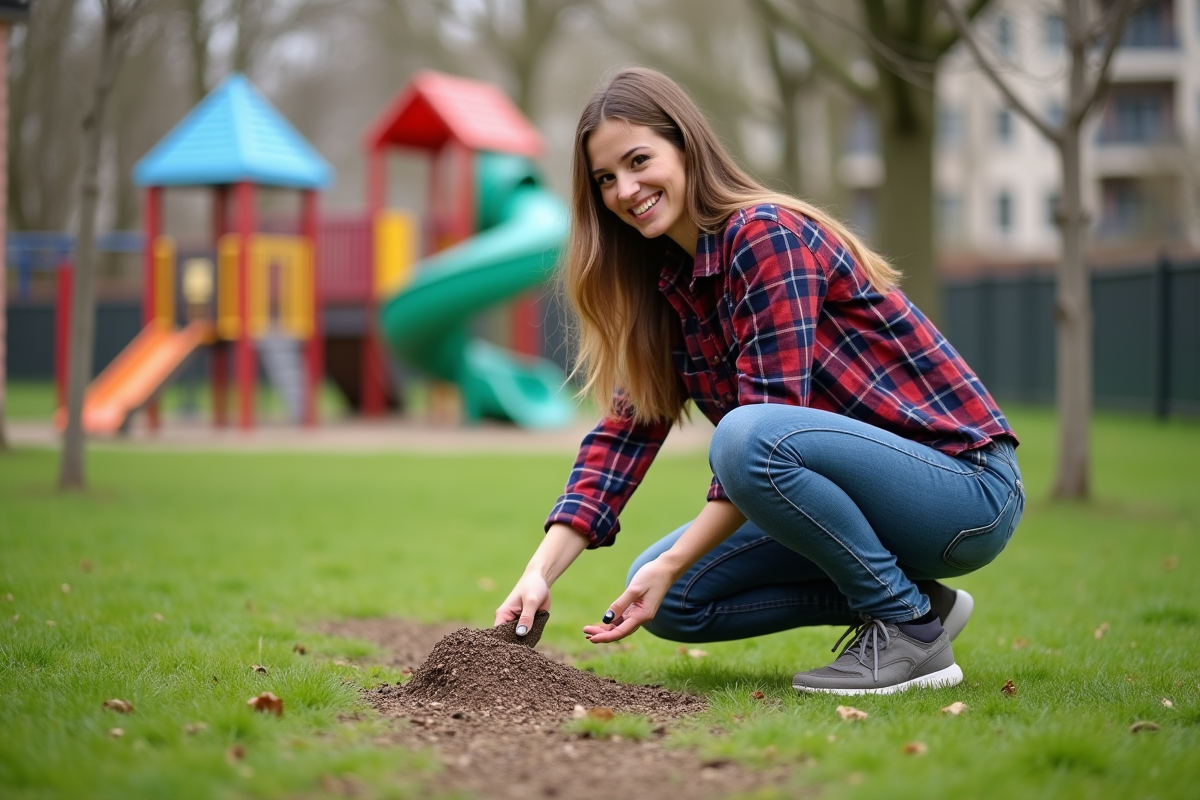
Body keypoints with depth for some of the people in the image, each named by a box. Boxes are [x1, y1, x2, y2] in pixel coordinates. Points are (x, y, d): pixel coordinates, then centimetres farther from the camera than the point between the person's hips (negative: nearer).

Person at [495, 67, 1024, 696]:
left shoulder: (767, 235, -18)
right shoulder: (667, 284, 8)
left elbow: (771, 424, -24)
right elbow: (627, 428, 3)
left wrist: (671, 565, -23)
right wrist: (540, 573, -8)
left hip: (969, 487, -9)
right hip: (865, 492, 9)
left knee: (746, 435, -33)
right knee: (672, 600, -1)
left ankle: (911, 624, -14)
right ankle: (893, 594, 8)